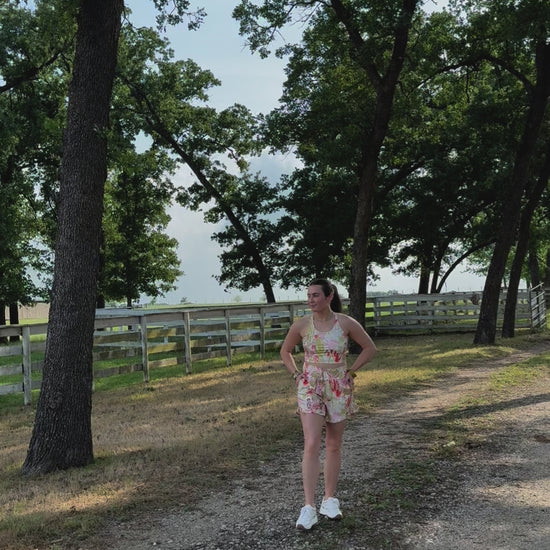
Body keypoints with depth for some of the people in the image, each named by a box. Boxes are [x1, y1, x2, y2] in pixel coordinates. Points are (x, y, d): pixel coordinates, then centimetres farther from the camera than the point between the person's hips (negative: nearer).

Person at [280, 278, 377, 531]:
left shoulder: (346, 323, -7)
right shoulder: (301, 324, -4)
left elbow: (370, 348, 4)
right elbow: (285, 351, 12)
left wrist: (350, 371, -1)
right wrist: (296, 375, 2)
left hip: (339, 389, 1)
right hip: (310, 388, -1)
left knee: (333, 446, 10)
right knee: (311, 445, -12)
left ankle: (330, 500, 25)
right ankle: (308, 507, -10)